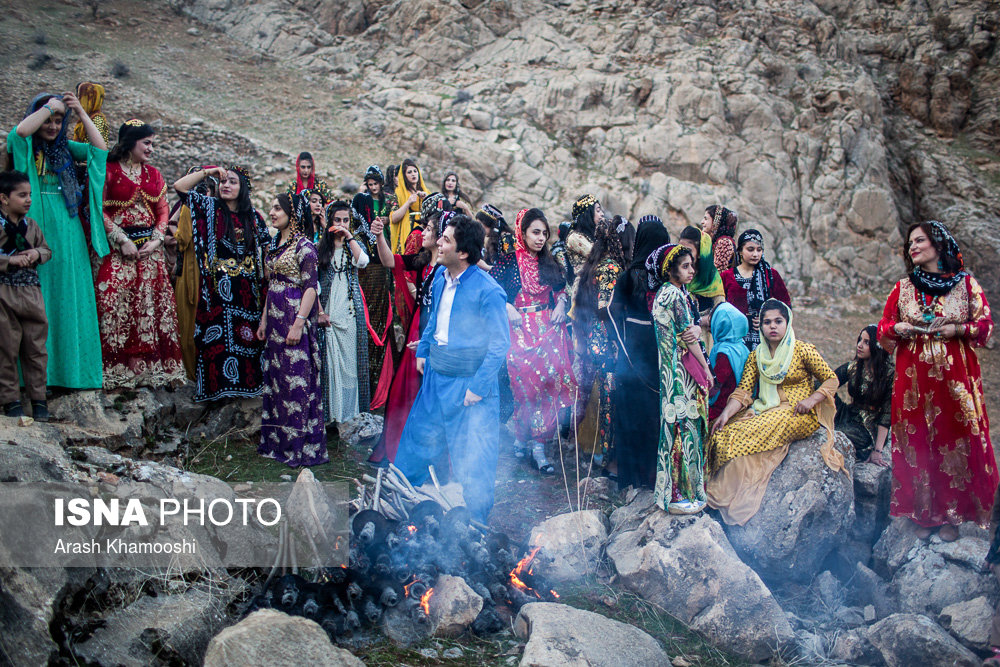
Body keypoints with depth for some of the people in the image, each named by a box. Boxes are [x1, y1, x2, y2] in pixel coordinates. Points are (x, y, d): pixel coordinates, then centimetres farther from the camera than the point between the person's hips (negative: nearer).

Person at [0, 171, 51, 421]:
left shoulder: (31, 225, 10)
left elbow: (47, 250, 17)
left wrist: (37, 254, -4)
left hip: (31, 290, 5)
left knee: (36, 346, 6)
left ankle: (38, 398, 15)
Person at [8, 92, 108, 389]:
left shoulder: (64, 148, 15)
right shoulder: (24, 147, 3)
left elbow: (100, 148, 3)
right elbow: (20, 131, -20)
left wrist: (81, 113, -2)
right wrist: (49, 106, -10)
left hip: (67, 234, 4)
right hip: (36, 233, -4)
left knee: (68, 297, 5)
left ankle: (69, 367, 12)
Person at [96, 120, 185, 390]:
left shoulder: (153, 174, 14)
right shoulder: (109, 171, -2)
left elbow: (163, 210, 13)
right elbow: (99, 210, -7)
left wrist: (156, 240, -3)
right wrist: (122, 241, -13)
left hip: (150, 247, 5)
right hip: (118, 247, -5)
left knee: (151, 302, 1)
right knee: (117, 303, -10)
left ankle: (147, 367, 7)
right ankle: (119, 370, -7)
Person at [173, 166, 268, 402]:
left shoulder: (253, 216, 10)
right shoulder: (210, 207, 5)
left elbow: (265, 248, 14)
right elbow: (180, 187, -3)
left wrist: (264, 277, 5)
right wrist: (208, 172, -5)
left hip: (246, 288, 2)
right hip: (218, 285, -2)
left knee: (246, 336, 2)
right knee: (217, 336, -5)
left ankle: (245, 382, 10)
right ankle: (217, 383, 0)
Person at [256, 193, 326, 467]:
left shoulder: (303, 245, -10)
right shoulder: (273, 245, 14)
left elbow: (311, 287, -15)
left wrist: (299, 323, -20)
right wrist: (264, 319, 16)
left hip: (295, 317, -8)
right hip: (276, 319, 9)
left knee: (297, 379, -5)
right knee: (274, 377, 11)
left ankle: (301, 445, 3)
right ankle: (278, 441, 20)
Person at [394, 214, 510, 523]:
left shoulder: (487, 291, -20)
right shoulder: (440, 278, 2)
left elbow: (500, 344, -16)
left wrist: (477, 387, -16)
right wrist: (422, 351, 18)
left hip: (468, 384, -7)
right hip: (434, 377, 7)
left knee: (473, 462, 4)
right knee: (416, 440, 20)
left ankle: (475, 528, 22)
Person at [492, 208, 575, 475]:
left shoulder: (548, 263, 15)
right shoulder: (508, 260, 1)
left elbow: (562, 290, 23)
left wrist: (561, 305, 4)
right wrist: (507, 308, -15)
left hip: (548, 327, 4)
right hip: (520, 328, -3)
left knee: (552, 377, -10)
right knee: (527, 378, -13)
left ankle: (535, 441, -4)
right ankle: (525, 435, 4)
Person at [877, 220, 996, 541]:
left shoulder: (966, 283, 3)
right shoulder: (903, 288, 8)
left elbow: (985, 324, 3)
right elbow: (883, 330, 12)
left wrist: (956, 329, -13)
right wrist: (898, 328, -9)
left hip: (955, 374, -1)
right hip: (914, 376, 2)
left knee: (955, 438, -1)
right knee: (917, 440, 1)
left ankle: (952, 515, 10)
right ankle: (924, 513, 11)